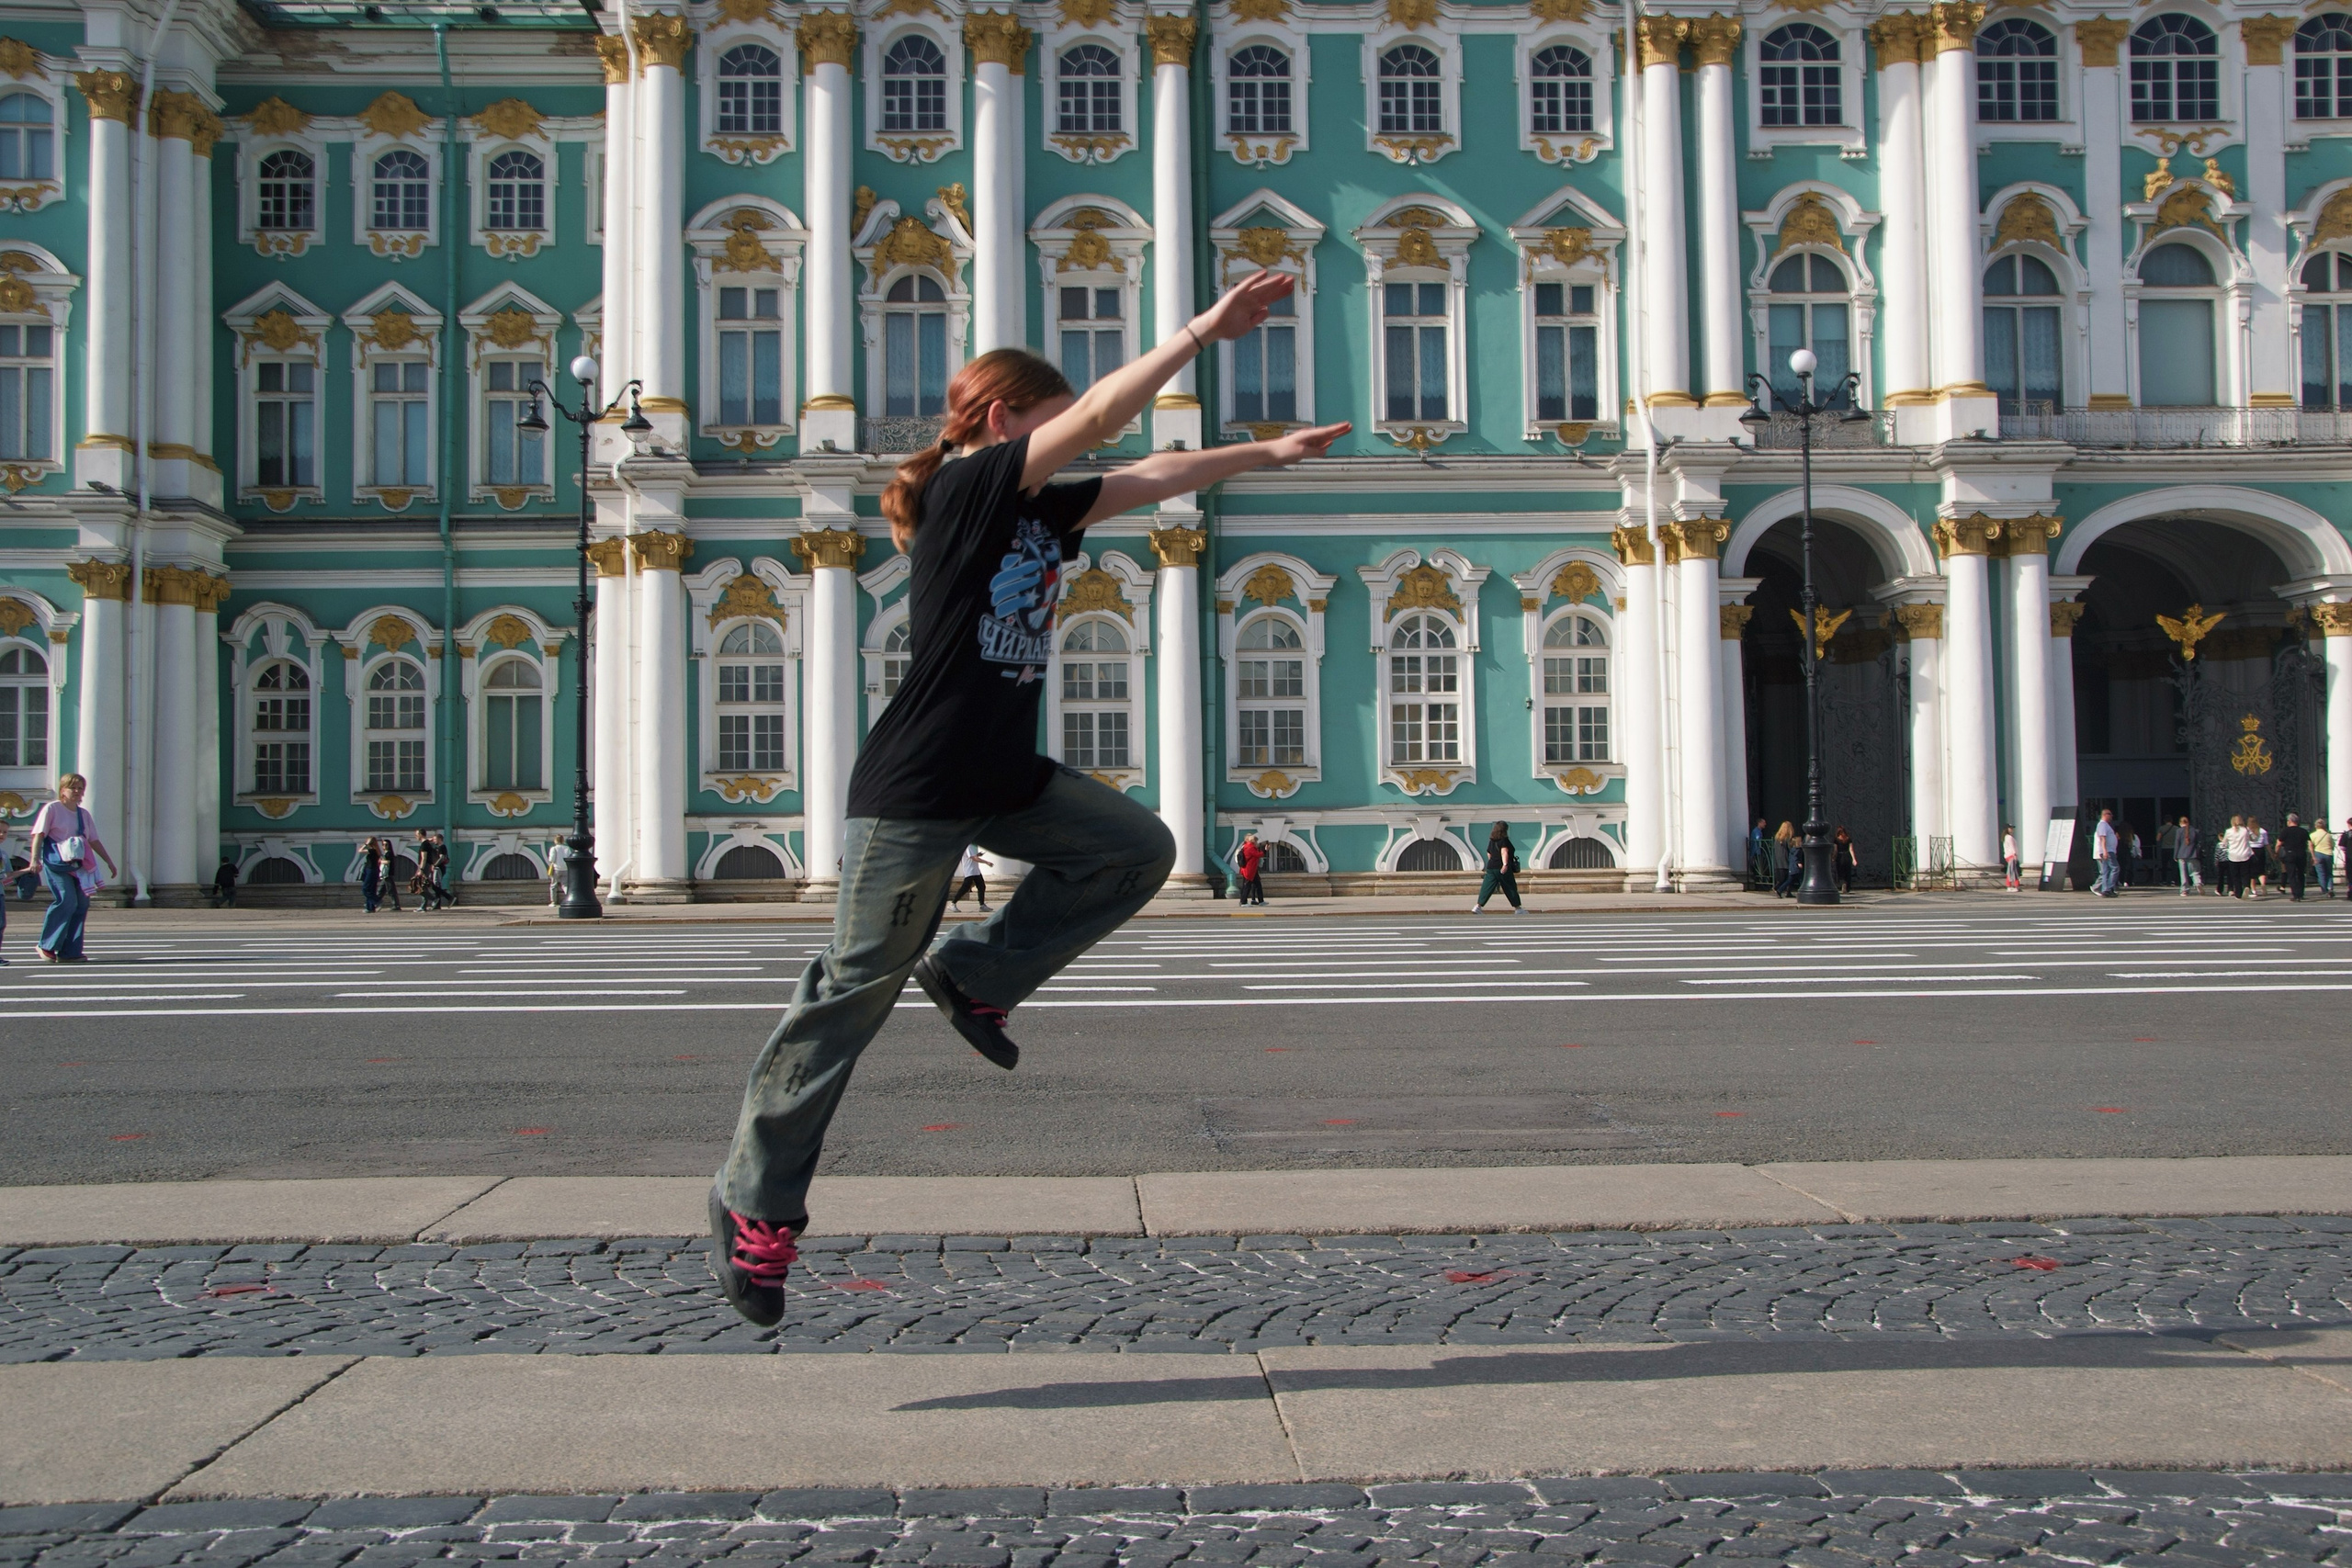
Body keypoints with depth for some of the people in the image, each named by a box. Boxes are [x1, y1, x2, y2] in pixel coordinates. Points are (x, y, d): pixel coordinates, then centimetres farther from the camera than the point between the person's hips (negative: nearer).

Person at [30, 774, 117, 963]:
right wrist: (35, 859, -19)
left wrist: (109, 861, 22)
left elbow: (94, 841, 24)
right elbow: (38, 835, -6)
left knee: (82, 903, -2)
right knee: (67, 901, -18)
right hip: (56, 863, -6)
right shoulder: (52, 809, 0)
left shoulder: (83, 814, 17)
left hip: (78, 865, 6)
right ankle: (47, 946, -4)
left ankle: (69, 952, 2)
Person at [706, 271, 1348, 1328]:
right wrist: (1205, 331, -16)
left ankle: (974, 973, 12)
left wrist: (1268, 452, 20)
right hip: (913, 793, -9)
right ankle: (755, 1205, 9)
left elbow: (1149, 477, 21)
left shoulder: (1039, 514, 14)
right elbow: (1098, 419, -18)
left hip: (1008, 782, 9)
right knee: (855, 990, -3)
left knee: (1137, 850, 1)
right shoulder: (962, 490, -10)